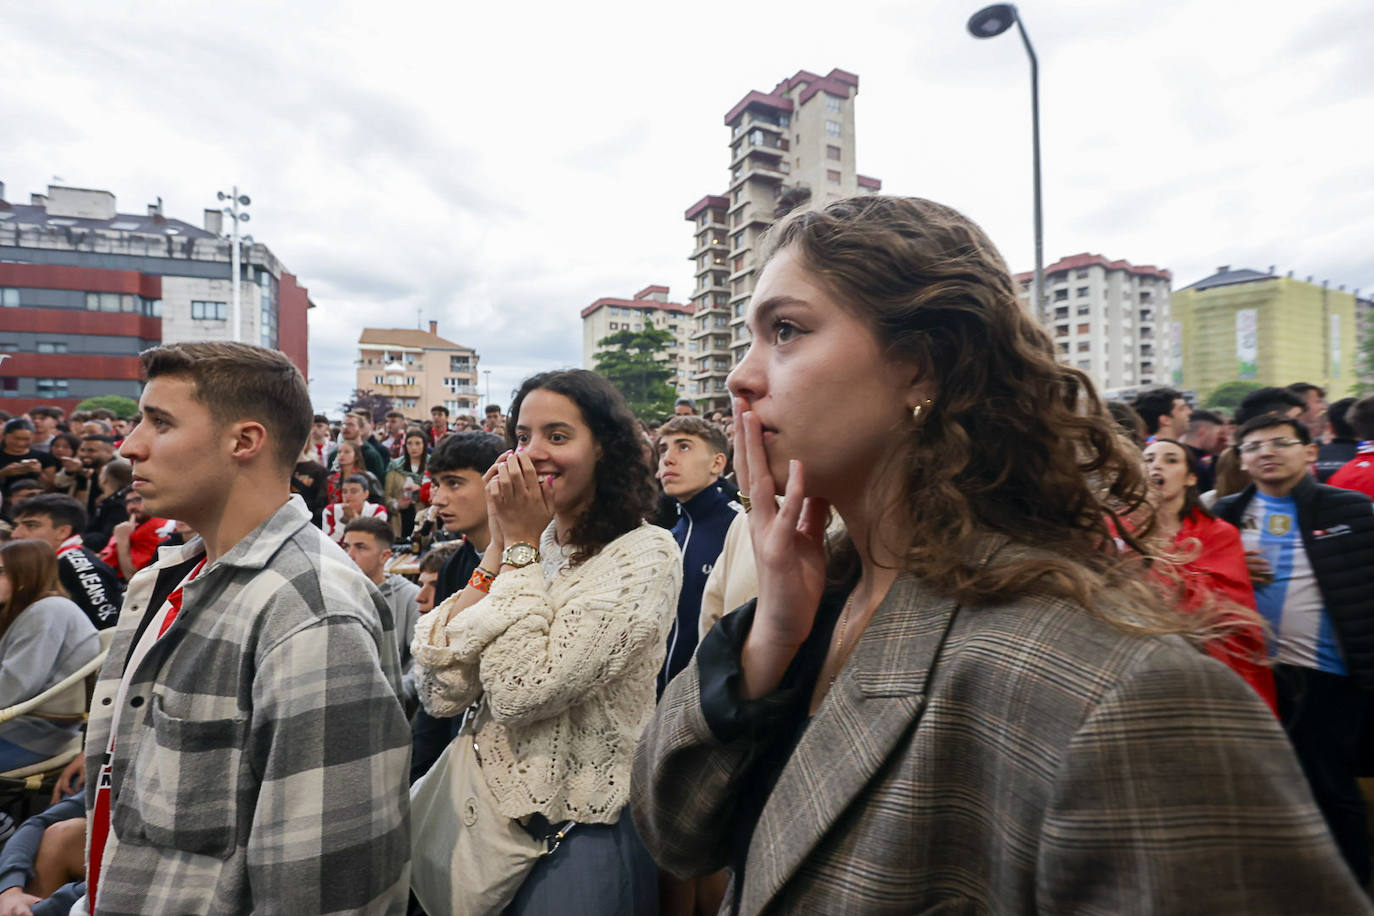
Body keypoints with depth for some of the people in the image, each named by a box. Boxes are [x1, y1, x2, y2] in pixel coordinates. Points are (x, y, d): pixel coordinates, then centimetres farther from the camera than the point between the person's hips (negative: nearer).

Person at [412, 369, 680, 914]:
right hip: (496, 811, 6)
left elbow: (522, 693, -25)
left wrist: (522, 544, -17)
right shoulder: (533, 545, 1)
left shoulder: (645, 554, -18)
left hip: (586, 830, -6)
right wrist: (500, 545, -12)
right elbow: (439, 695, -8)